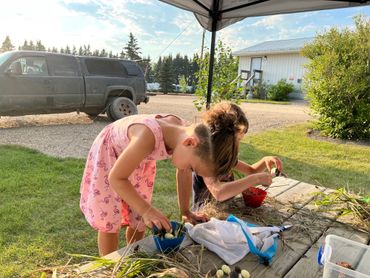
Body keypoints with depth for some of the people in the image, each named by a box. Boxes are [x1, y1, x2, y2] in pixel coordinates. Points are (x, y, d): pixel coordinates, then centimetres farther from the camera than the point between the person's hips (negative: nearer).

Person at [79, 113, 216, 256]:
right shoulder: (149, 137, -45)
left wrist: (185, 210, -4)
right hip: (108, 152, -5)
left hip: (139, 158, 6)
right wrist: (146, 210, -39)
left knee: (138, 219, 9)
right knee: (109, 218, -1)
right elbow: (116, 178, -34)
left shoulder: (185, 132, -24)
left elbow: (184, 172, -5)